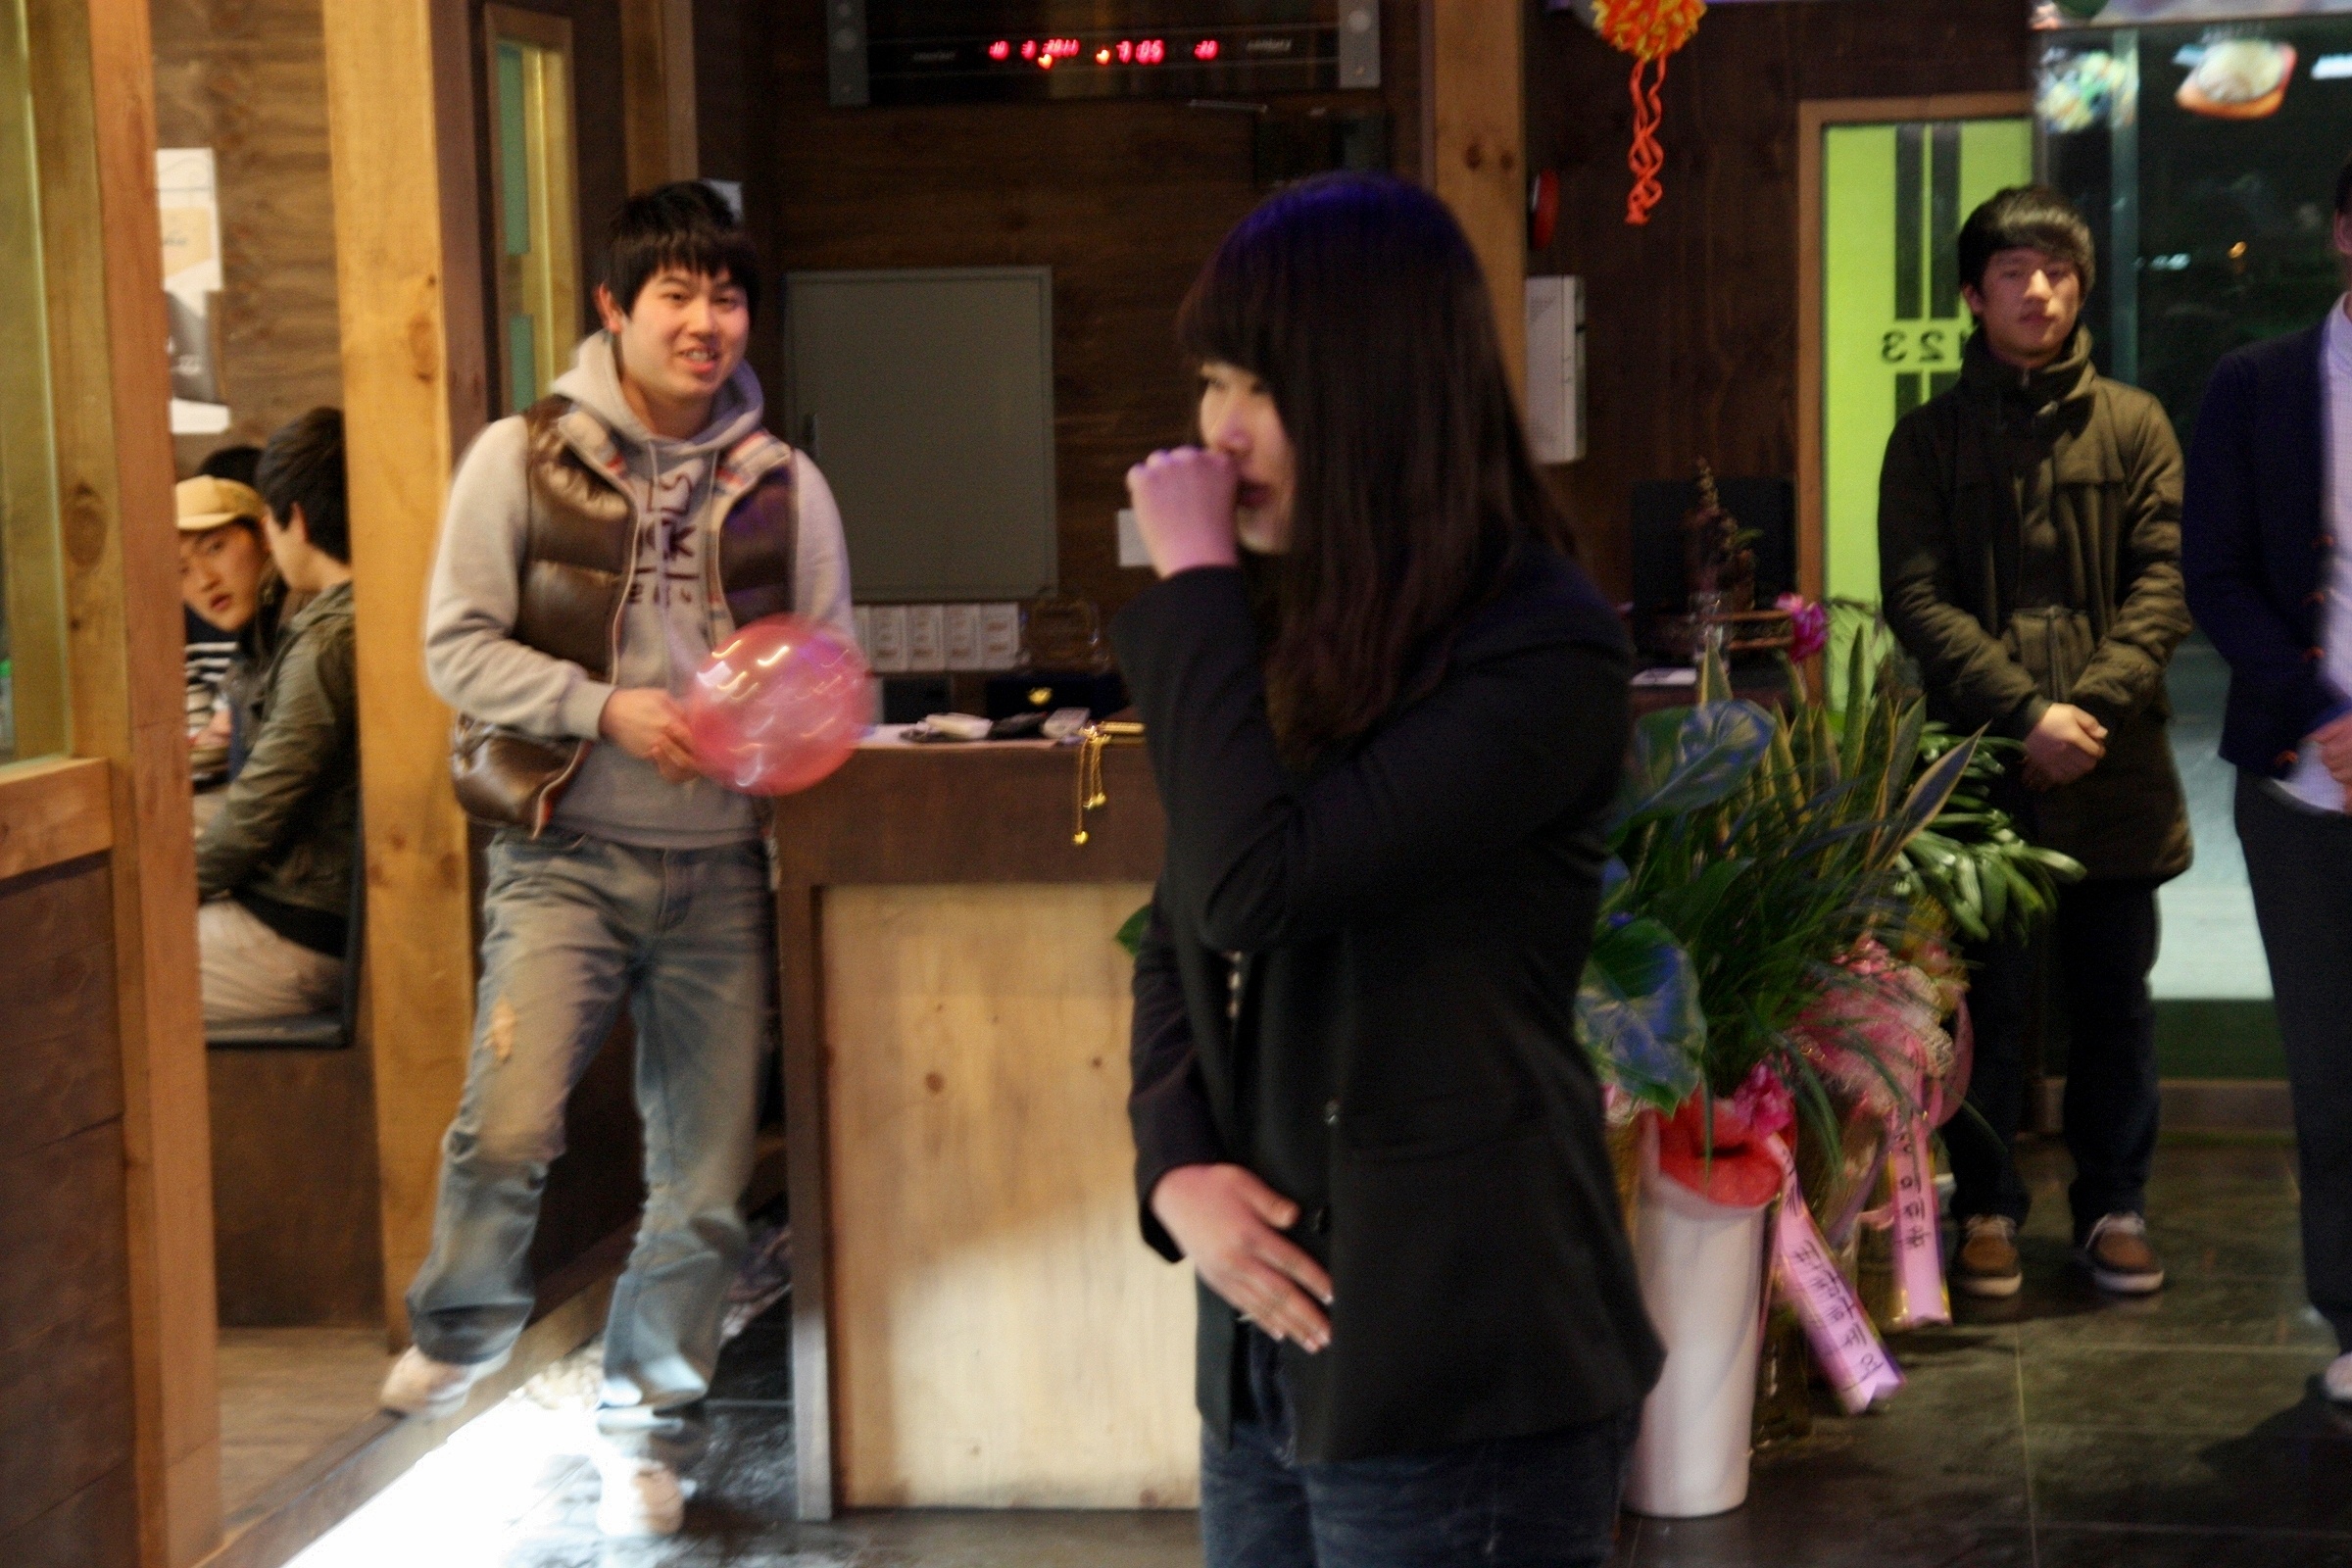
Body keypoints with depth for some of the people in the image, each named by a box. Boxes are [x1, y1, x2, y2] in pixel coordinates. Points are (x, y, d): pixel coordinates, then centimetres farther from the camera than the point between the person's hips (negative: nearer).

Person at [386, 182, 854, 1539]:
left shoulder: (786, 486, 7)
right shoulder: (523, 458, -1)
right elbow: (458, 644, -3)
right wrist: (606, 709, -15)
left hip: (720, 868, 3)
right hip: (567, 853, -3)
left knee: (706, 1182, 4)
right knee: (509, 1126, -18)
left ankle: (640, 1422, 26)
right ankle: (464, 1325, 14)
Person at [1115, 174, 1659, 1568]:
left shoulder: (1541, 649, -16)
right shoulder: (1283, 629, 9)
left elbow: (1254, 888, -24)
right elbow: (1182, 937, 13)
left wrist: (1192, 586, -14)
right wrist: (1177, 1167, -4)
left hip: (1460, 1365, -7)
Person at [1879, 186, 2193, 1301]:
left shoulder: (2133, 426, 8)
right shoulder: (1930, 437, 5)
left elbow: (2164, 582, 0)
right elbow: (1917, 598, -4)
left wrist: (2093, 705, -15)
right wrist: (2025, 711, -16)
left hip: (2114, 767, 1)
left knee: (2114, 1001, 9)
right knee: (1987, 1004, 5)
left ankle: (2114, 1207, 20)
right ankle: (1988, 1208, 17)